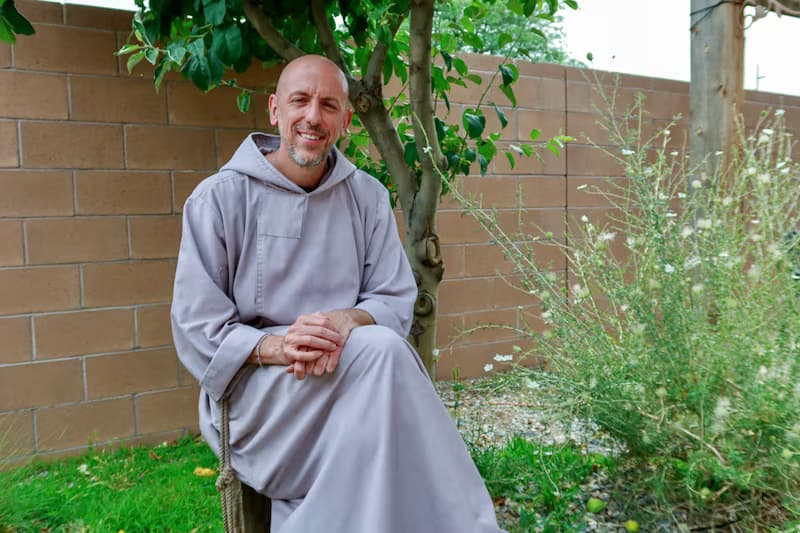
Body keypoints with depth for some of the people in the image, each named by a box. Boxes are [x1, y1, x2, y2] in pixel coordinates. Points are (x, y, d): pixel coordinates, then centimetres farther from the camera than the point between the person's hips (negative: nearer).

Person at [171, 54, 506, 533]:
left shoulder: (368, 196, 6)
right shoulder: (219, 197, -3)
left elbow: (397, 300, 3)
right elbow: (196, 328, -6)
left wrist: (348, 320, -20)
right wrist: (274, 346, -25)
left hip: (352, 379, 3)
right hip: (254, 387, -3)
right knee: (382, 352, -28)